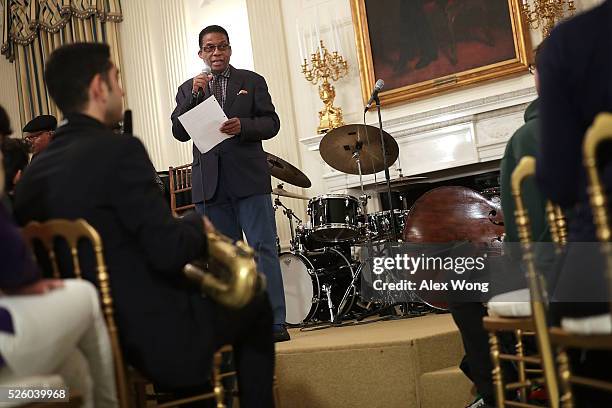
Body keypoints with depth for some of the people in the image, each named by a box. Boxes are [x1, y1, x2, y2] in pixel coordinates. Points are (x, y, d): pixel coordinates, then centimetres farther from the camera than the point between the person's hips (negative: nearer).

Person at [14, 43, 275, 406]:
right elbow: (169, 251, -24)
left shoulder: (33, 173, 3)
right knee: (253, 302, 15)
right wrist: (199, 224, -3)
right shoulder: (118, 150, -19)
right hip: (157, 340, -8)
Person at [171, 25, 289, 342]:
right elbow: (179, 133, 4)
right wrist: (195, 95, -7)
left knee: (263, 247, -8)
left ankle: (274, 322, -6)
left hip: (248, 179, -2)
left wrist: (243, 126, -15)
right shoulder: (188, 89, 16)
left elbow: (271, 123, 4)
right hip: (210, 184, 3)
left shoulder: (252, 81, 11)